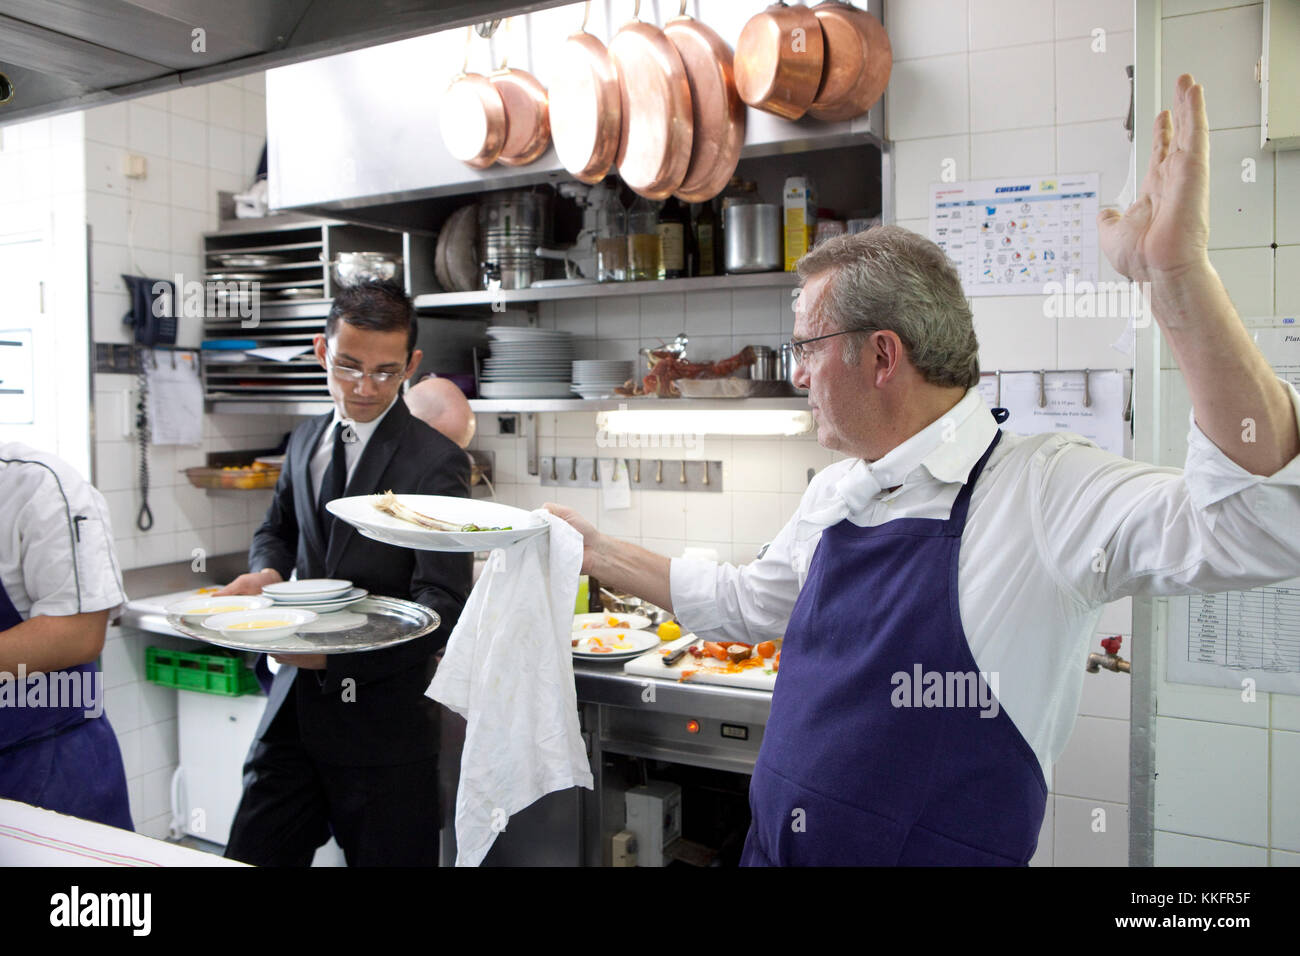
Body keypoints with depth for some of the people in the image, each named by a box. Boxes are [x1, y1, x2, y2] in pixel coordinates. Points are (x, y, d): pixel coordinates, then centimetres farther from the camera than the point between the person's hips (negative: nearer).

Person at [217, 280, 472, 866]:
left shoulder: (436, 461, -13)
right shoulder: (305, 441, 9)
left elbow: (443, 604, -18)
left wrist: (337, 652, -30)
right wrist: (266, 571, 0)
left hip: (381, 714, -5)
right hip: (296, 703, 6)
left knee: (385, 859, 9)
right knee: (251, 858, 11)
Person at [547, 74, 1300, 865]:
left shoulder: (1044, 488, -16)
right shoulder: (836, 495, 5)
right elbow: (748, 604, 19)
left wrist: (1179, 273, -38)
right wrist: (601, 553, 21)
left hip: (936, 849, -6)